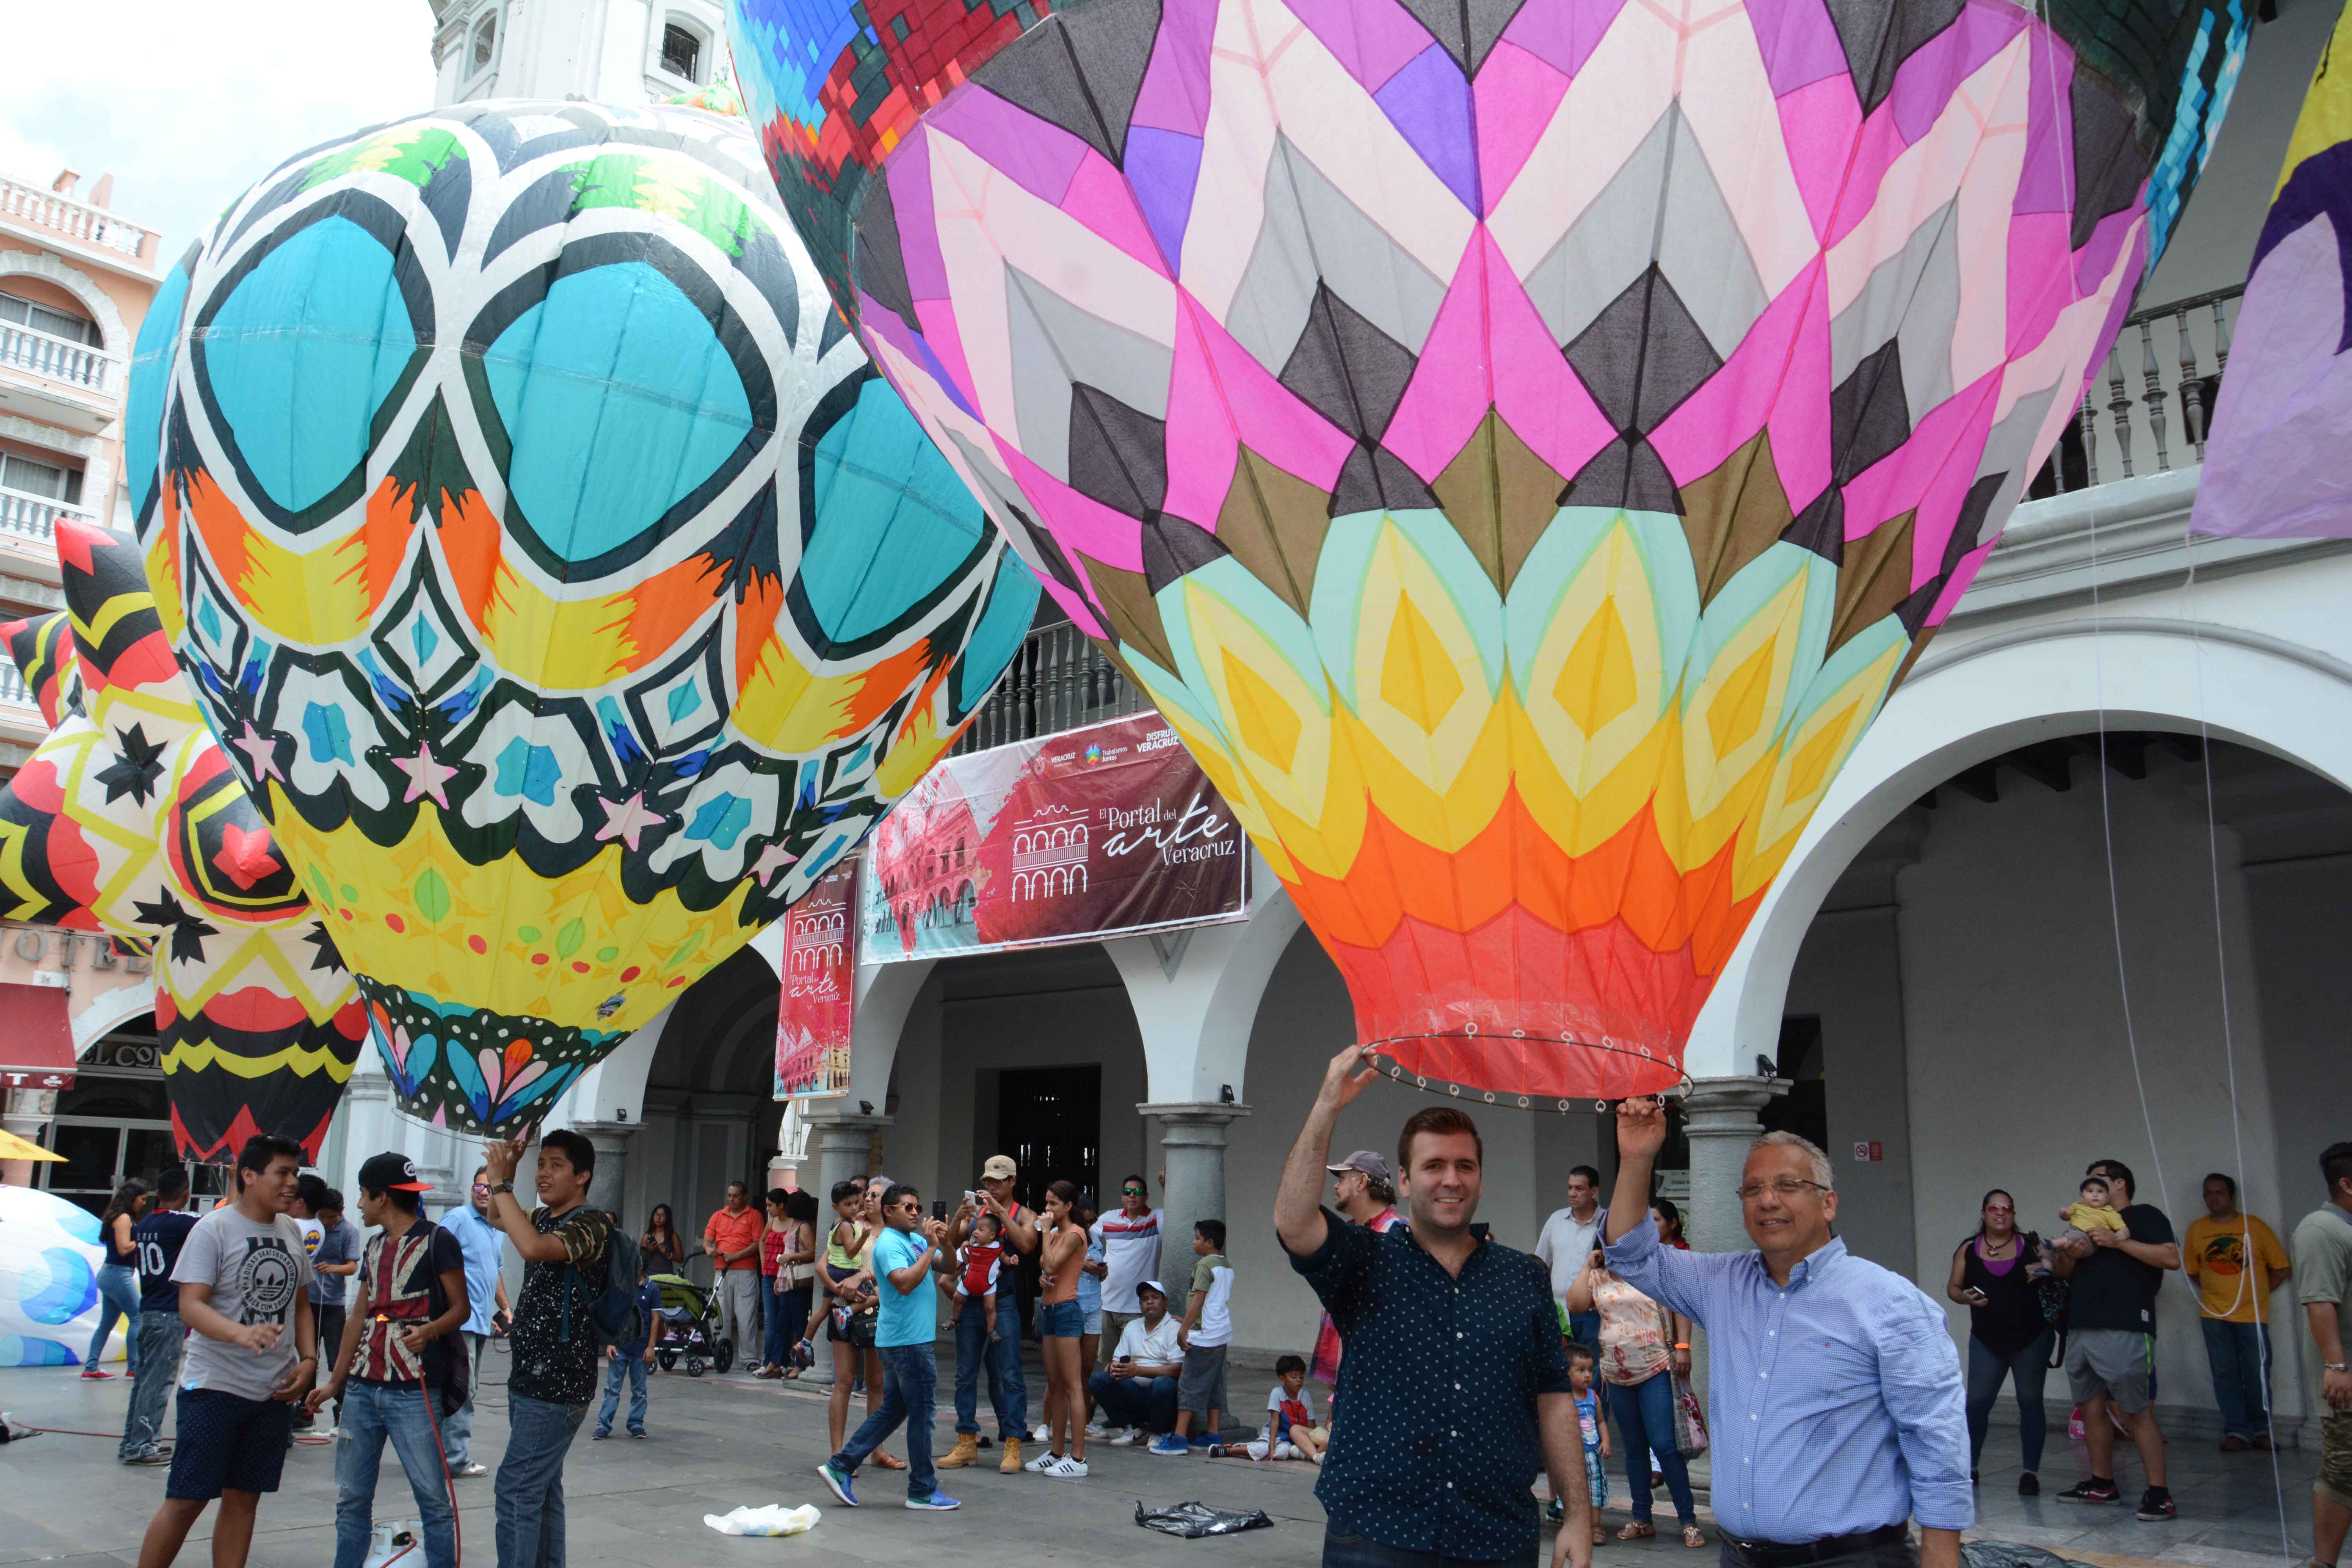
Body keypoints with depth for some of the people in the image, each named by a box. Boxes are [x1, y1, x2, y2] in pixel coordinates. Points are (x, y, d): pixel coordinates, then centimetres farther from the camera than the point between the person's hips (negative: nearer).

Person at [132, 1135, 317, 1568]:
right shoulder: (214, 1228, -9)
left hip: (275, 1391, 5)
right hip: (214, 1386, -5)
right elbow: (191, 1305, -18)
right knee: (186, 1500, -1)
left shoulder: (291, 1231, 10)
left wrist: (308, 1359, 3)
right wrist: (239, 1333, -35)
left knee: (243, 1499, 9)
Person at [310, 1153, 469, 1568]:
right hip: (362, 1389, 7)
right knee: (351, 1498, 9)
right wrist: (335, 1383, 19)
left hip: (414, 1393, -7)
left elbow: (461, 1307, -5)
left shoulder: (436, 1241, -5)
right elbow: (360, 1317, 21)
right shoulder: (373, 1246, 18)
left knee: (433, 1497, -3)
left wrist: (429, 1331, -24)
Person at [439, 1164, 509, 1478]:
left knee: (467, 1390, 13)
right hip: (460, 1319, -9)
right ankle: (457, 1460, -2)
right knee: (461, 1392, -7)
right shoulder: (458, 1219, -9)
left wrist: (505, 1308, 22)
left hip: (482, 1322, 9)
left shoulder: (499, 1231, 17)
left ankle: (446, 1452, 22)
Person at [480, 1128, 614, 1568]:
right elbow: (498, 1219, 30)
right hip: (531, 1377, 9)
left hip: (559, 1384, -9)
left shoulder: (591, 1224, -16)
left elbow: (533, 1247, -33)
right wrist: (509, 1167, 11)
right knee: (541, 1490, 15)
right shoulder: (545, 1217, 11)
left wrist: (500, 1183, -25)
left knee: (516, 1490, -11)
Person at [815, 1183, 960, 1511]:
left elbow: (947, 1268, 15)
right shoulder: (889, 1244, -14)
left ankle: (840, 1466, 17)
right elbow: (905, 1283, -27)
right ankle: (922, 1492, 8)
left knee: (892, 1410, 15)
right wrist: (931, 1248, -23)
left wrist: (945, 1243, -3)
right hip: (908, 1340, -9)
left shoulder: (915, 1241, 14)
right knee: (921, 1413, -1)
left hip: (906, 1340, 9)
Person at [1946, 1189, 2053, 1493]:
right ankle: (1970, 1466, 12)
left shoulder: (2030, 1245, 2)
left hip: (2032, 1338, -1)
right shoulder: (1968, 1250, 5)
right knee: (1977, 1402, -1)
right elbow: (1953, 1287, 7)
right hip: (1987, 1340, 1)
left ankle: (2031, 1472, 16)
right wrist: (1966, 1297, -13)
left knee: (2030, 1401, 5)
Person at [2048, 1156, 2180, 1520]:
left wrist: (2118, 1242, -15)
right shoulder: (2088, 1221, 23)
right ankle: (2102, 1483, 20)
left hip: (2123, 1330, -7)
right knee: (2092, 1408, 10)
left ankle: (2158, 1493, -5)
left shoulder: (2143, 1216, 3)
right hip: (2081, 1327, 7)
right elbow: (2063, 1272, 23)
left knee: (2137, 1411, -9)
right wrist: (2069, 1254, 0)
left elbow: (2172, 1258, -12)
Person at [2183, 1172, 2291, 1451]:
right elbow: (2192, 1271, 13)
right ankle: (2236, 1431, 8)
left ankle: (2261, 1430, 17)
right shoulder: (2197, 1229, 5)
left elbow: (2281, 1268, 3)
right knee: (2225, 1375, 2)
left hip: (2252, 1315, -1)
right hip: (2214, 1317, 2)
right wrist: (2218, 1293, 4)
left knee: (2257, 1375, 2)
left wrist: (2254, 1292, 2)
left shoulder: (2255, 1226, -1)